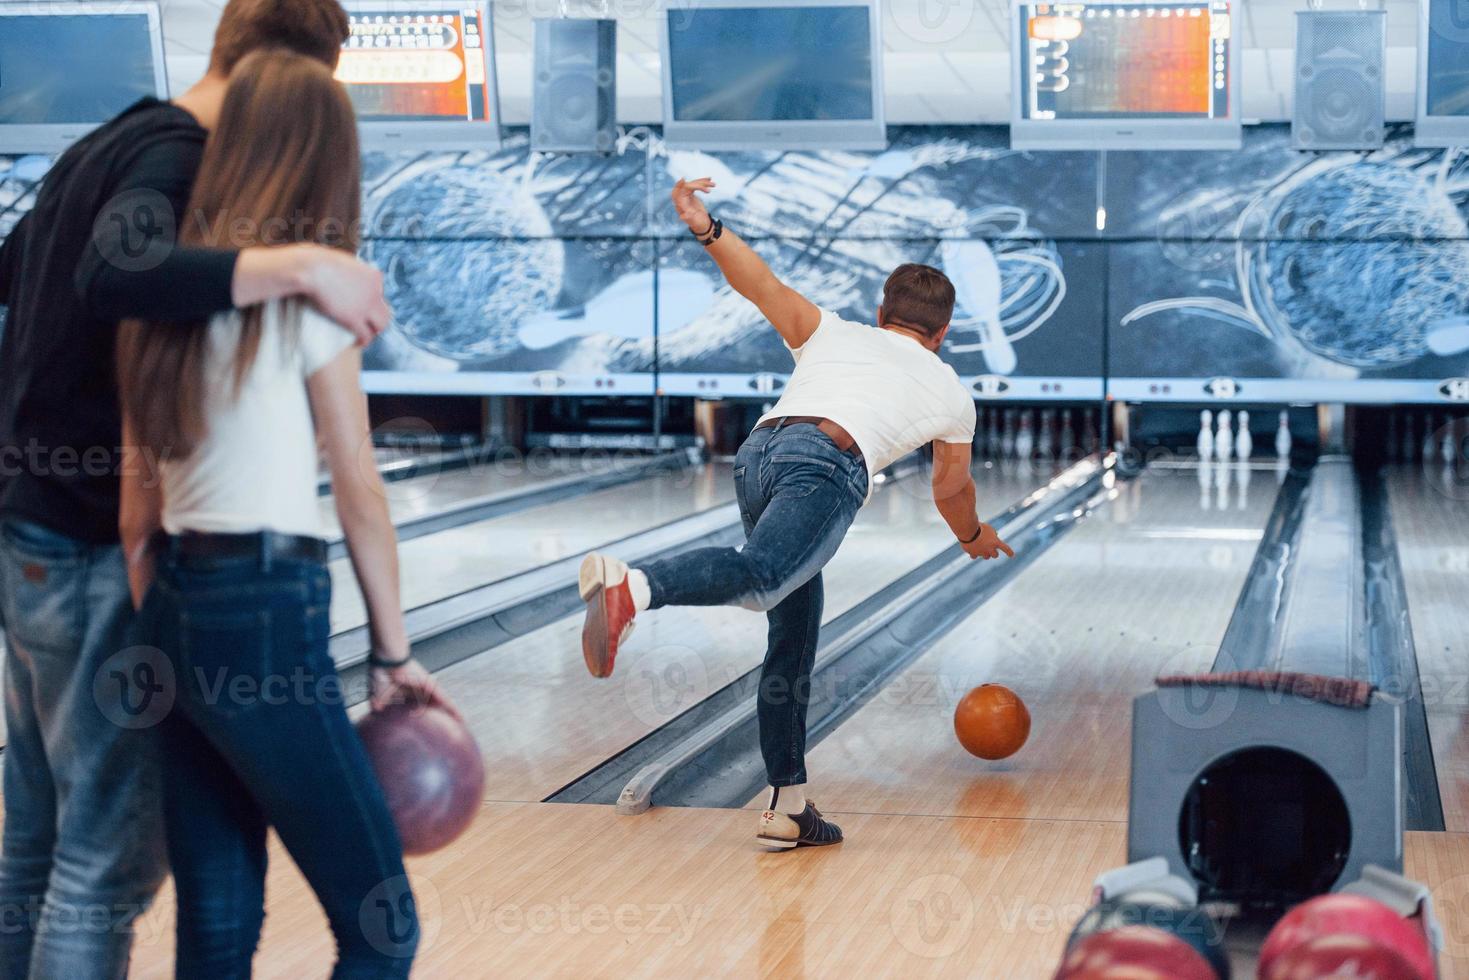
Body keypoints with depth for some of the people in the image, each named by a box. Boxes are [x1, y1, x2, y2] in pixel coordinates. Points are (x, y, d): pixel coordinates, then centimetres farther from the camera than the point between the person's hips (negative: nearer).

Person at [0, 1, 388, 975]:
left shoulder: (99, 148, 13)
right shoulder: (173, 157, -16)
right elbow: (116, 275, -37)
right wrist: (299, 265, -43)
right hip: (98, 555, -10)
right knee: (111, 857, -3)